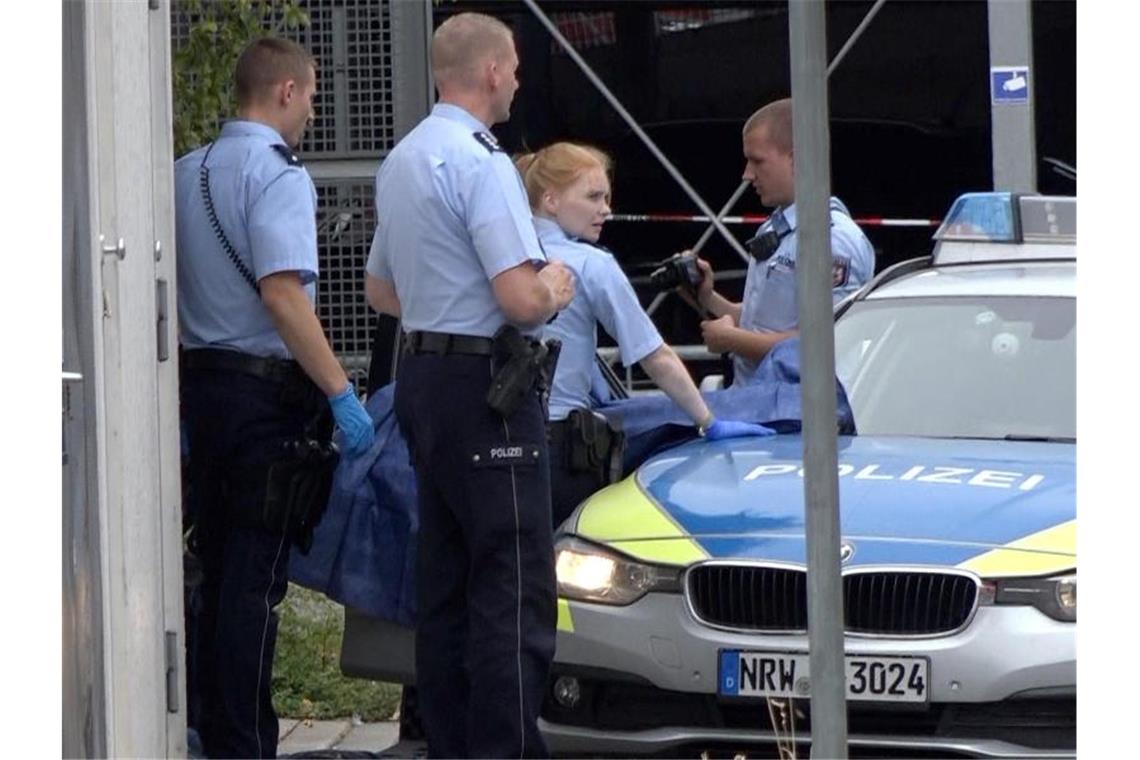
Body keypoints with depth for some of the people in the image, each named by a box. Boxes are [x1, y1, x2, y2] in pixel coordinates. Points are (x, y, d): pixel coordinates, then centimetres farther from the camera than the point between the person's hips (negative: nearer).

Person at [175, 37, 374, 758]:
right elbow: (282, 293, -24)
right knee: (256, 576, -5)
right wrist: (341, 392, -22)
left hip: (200, 378, 8)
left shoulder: (188, 173, 11)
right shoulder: (279, 175, -14)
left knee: (217, 567, 15)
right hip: (268, 392, -8)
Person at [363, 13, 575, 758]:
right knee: (514, 586, -9)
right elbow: (521, 299, -22)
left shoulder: (401, 161, 15)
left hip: (422, 377, 10)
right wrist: (556, 288, -2)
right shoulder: (481, 163, -15)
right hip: (486, 387, -10)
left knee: (444, 582, 12)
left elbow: (381, 290, 25)